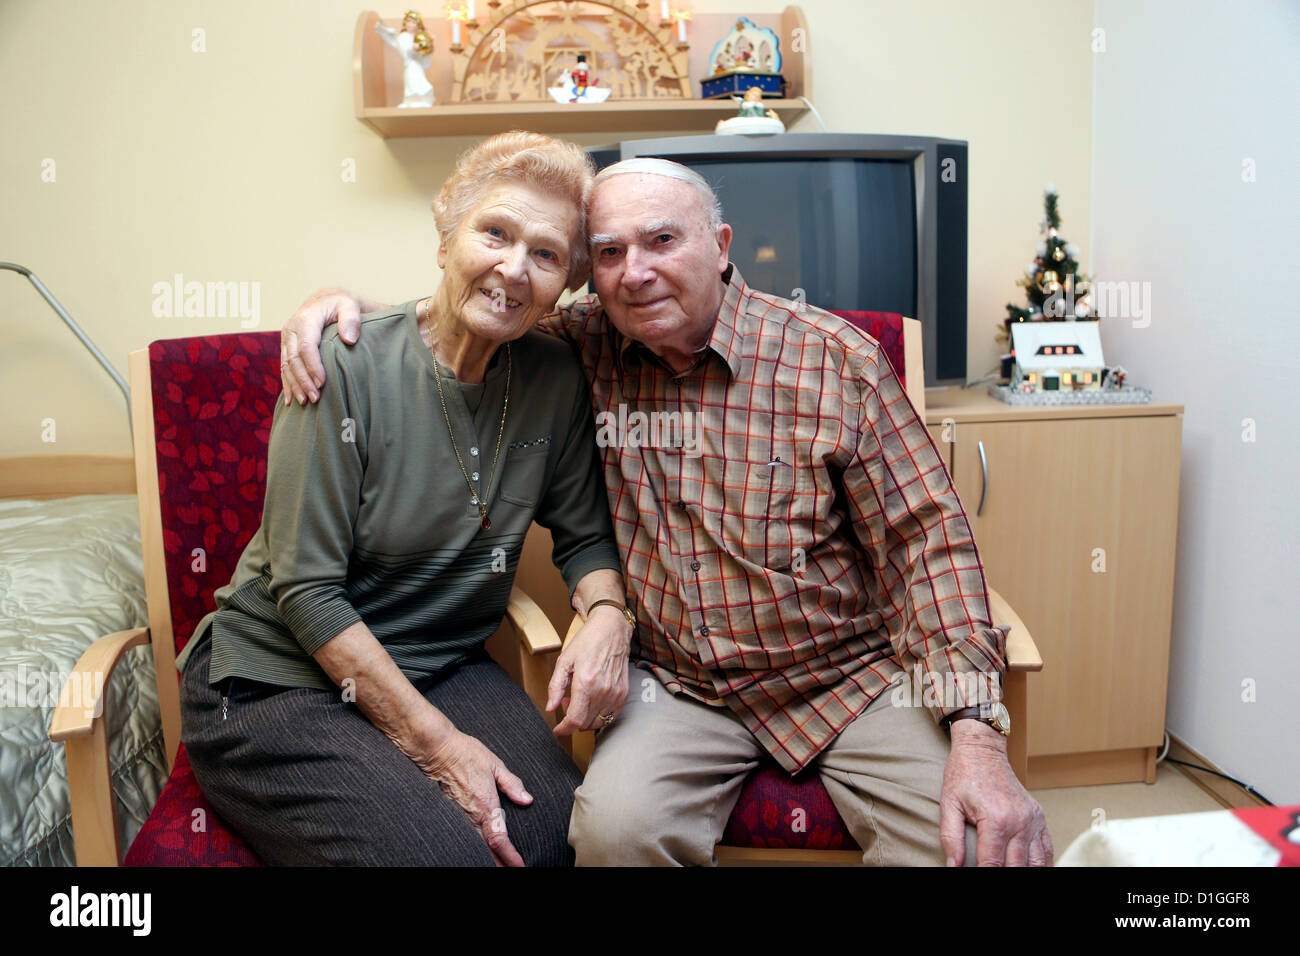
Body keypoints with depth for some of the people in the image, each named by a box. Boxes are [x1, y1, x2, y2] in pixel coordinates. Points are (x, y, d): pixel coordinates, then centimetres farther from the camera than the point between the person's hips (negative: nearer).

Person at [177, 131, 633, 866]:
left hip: (442, 668, 4)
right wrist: (434, 742, -19)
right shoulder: (346, 364, -16)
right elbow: (306, 591, -16)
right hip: (277, 682, -4)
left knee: (565, 830, -19)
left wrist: (607, 616, -15)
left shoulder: (556, 381, -2)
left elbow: (585, 536, 8)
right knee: (452, 850, -26)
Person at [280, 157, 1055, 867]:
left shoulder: (837, 361, -9)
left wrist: (976, 736, -17)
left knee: (985, 845, -21)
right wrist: (341, 300, -8)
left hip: (849, 674, -1)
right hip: (678, 684, 2)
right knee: (614, 825, -27)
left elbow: (927, 534, -9)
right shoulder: (583, 348, -2)